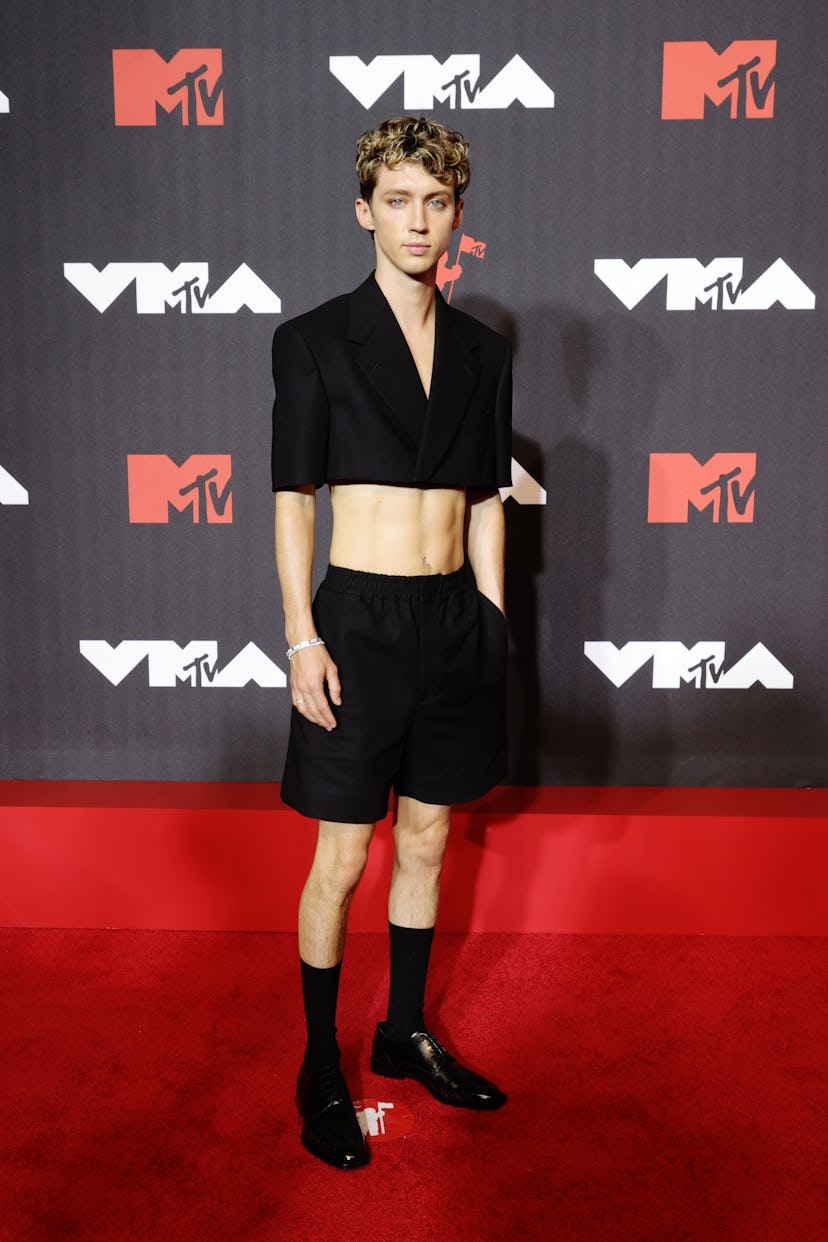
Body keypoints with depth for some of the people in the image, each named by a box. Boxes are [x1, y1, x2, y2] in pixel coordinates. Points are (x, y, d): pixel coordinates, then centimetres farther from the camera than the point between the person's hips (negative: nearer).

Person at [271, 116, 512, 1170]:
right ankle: (320, 1069, 23)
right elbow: (292, 502, -5)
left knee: (427, 843, 15)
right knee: (342, 859, 3)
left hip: (456, 620, 5)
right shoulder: (314, 341, -3)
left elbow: (485, 503, 12)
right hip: (361, 619, -4)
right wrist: (301, 638, -11)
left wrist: (492, 621, 9)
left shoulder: (483, 352, 9)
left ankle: (405, 1034, 34)